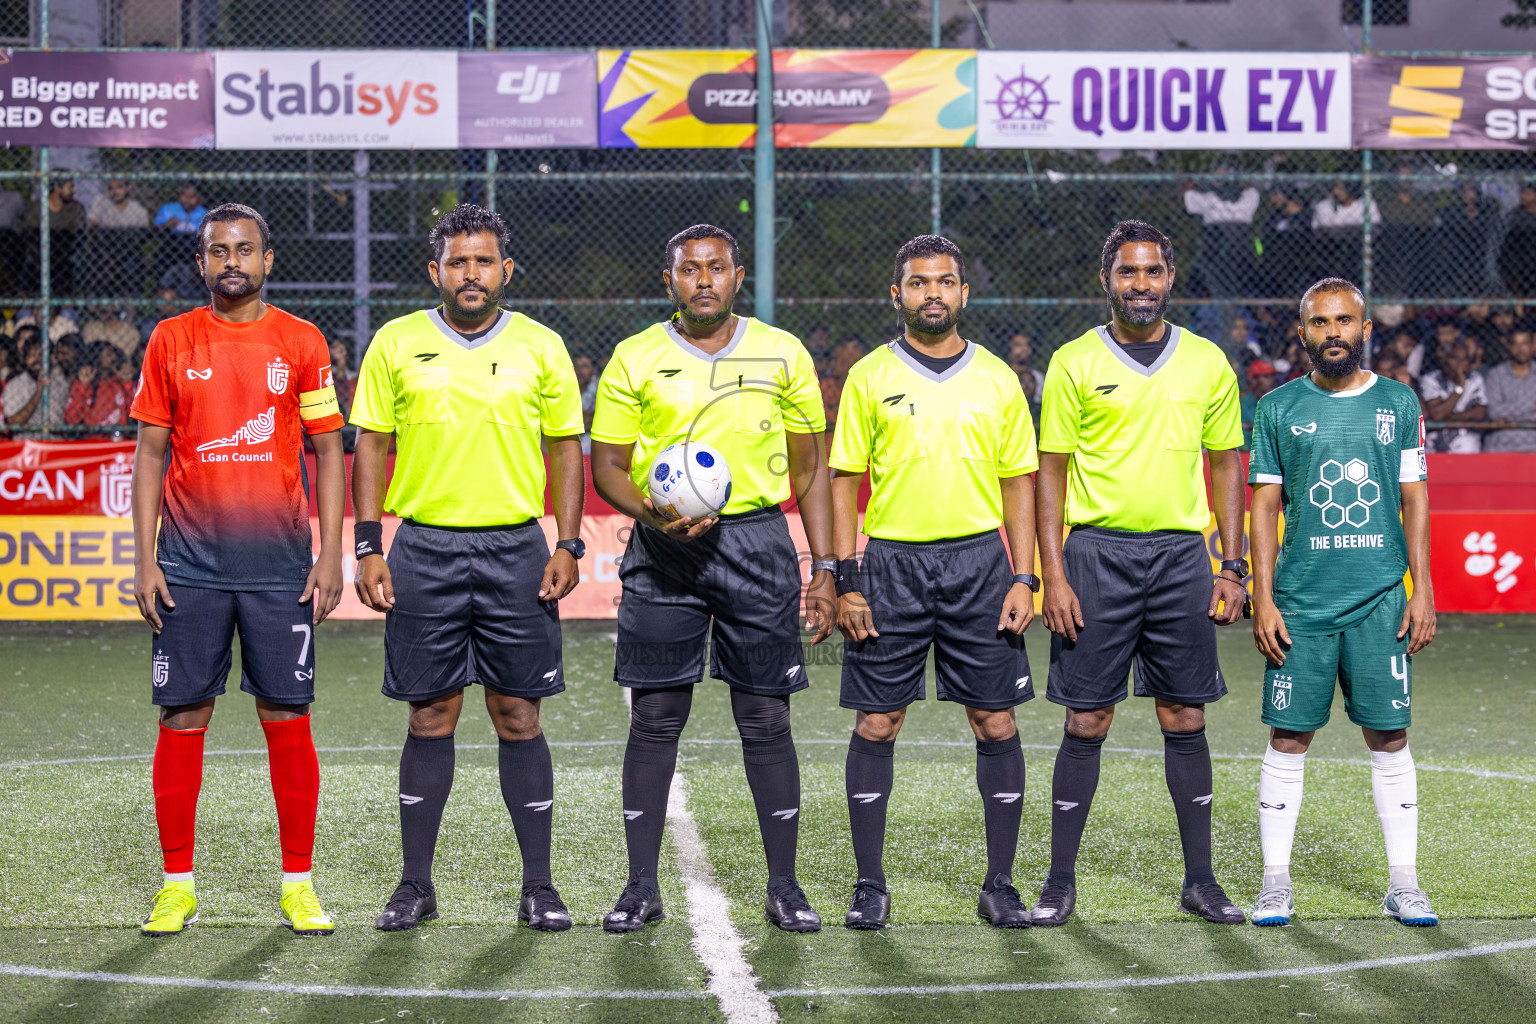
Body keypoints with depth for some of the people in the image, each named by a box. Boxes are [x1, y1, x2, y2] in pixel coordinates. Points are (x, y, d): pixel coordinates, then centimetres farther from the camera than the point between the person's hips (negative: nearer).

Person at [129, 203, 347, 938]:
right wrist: (144, 559, 0)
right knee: (182, 718, 1)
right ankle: (178, 883, 10)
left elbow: (328, 450, 6)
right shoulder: (171, 342, 5)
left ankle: (298, 883, 9)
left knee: (288, 718, 1)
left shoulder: (302, 343, 4)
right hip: (189, 566, 1)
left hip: (280, 565, 0)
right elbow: (150, 453, 7)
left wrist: (330, 555, -2)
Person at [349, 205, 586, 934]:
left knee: (519, 718, 2)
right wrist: (369, 547, -2)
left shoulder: (541, 347, 4)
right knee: (430, 718, 4)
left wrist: (568, 545, -1)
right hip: (424, 551, 0)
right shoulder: (396, 344, 3)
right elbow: (373, 444, 5)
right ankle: (416, 885, 12)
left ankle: (538, 886, 9)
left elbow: (566, 447, 8)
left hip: (517, 550, 0)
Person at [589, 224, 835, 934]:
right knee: (655, 718, 0)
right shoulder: (634, 359, 4)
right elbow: (608, 467, 6)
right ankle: (641, 887, 7)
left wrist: (824, 569, 4)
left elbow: (810, 468, 11)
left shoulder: (782, 356, 6)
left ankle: (783, 886, 9)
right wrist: (656, 514, -15)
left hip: (757, 539, 0)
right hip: (663, 553, 0)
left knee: (766, 720, 1)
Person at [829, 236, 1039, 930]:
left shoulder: (997, 378, 7)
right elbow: (845, 481, 4)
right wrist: (845, 582, -4)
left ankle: (999, 884, 8)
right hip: (892, 564, -1)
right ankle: (870, 885, 9)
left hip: (979, 561, 1)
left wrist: (1024, 579, 1)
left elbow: (1019, 482, 10)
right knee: (876, 725, 0)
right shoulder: (869, 377, 4)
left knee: (996, 723, 0)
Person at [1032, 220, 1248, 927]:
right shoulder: (1074, 363, 1)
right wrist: (1053, 575, -7)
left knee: (1185, 720, 5)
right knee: (1086, 722, 0)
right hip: (1097, 552, -2)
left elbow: (1228, 465, 13)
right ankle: (1061, 882, 7)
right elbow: (1051, 473, 1)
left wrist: (1233, 567, 5)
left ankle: (1199, 880, 12)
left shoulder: (1207, 363, 8)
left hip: (1182, 554, 2)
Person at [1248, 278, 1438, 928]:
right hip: (1300, 600, 0)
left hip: (1381, 598, 1)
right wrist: (1262, 598, -2)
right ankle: (1275, 882, 7)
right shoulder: (1279, 408, 5)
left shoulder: (1398, 403, 8)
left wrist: (1422, 592, 0)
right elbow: (1264, 505, 5)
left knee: (1389, 737, 1)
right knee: (1289, 738, 0)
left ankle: (1402, 883, 8)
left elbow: (1414, 501, 8)